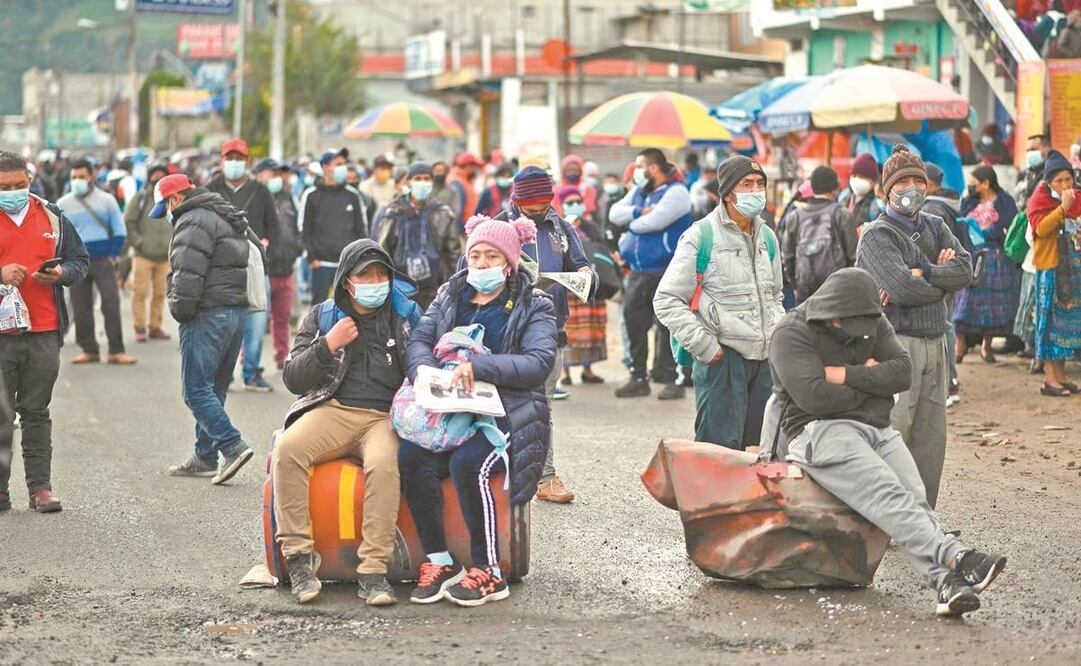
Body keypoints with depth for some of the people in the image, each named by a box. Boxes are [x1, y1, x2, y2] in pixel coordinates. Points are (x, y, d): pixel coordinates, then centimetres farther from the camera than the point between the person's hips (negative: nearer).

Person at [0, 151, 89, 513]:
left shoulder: (52, 217, 11)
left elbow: (80, 259, 16)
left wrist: (61, 273, -6)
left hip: (44, 332, 2)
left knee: (36, 412, 7)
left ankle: (40, 486, 10)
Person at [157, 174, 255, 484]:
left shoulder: (194, 221, -10)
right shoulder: (230, 218, 21)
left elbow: (188, 273, -20)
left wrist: (180, 310, -8)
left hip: (208, 315, -10)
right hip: (239, 310, 10)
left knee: (196, 390, -7)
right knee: (214, 390, 14)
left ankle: (232, 447, -16)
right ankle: (205, 457, 17)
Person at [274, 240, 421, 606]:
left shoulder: (406, 315, 15)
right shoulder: (323, 316, 15)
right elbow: (293, 379, 10)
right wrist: (328, 345, -6)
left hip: (387, 416, -1)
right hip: (333, 411, 1)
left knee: (383, 464, -36)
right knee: (287, 450, -30)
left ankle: (373, 571, -35)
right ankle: (298, 555, -24)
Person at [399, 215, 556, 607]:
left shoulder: (533, 307, 5)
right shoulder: (450, 297, 19)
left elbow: (540, 362, -11)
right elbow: (418, 342, 7)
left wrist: (477, 366, -24)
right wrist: (426, 371, -18)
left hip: (504, 416, -4)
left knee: (467, 463, -34)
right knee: (411, 458, -28)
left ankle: (488, 572, -23)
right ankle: (438, 562, -18)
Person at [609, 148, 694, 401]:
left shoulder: (676, 192, -7)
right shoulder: (638, 192, 18)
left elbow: (652, 221, -19)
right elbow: (615, 214, 8)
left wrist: (632, 223, 0)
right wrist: (638, 212, -9)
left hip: (666, 272, -8)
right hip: (638, 272, 8)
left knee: (667, 326, -6)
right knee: (634, 323, 7)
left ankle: (672, 380, -1)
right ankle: (638, 378, 15)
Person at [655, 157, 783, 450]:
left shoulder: (767, 237, 15)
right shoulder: (701, 236, -6)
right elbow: (667, 300, -7)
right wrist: (704, 346, -13)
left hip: (765, 358, 7)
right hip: (722, 357, -7)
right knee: (721, 447, -9)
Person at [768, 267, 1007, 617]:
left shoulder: (874, 325, 17)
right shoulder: (792, 334, -2)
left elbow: (903, 372, 3)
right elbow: (814, 397, -15)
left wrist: (848, 376, -9)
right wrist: (871, 382, -1)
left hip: (879, 430, 6)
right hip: (822, 431, -6)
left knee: (915, 498, -20)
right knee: (889, 496, -29)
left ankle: (947, 584, -39)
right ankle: (957, 559, -46)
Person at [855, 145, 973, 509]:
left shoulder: (935, 227, 15)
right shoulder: (877, 235, -6)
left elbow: (966, 268, -2)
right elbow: (904, 289, -19)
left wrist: (922, 274, -14)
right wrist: (943, 277, -4)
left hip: (934, 342, 7)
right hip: (895, 342, -7)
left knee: (931, 435, 10)